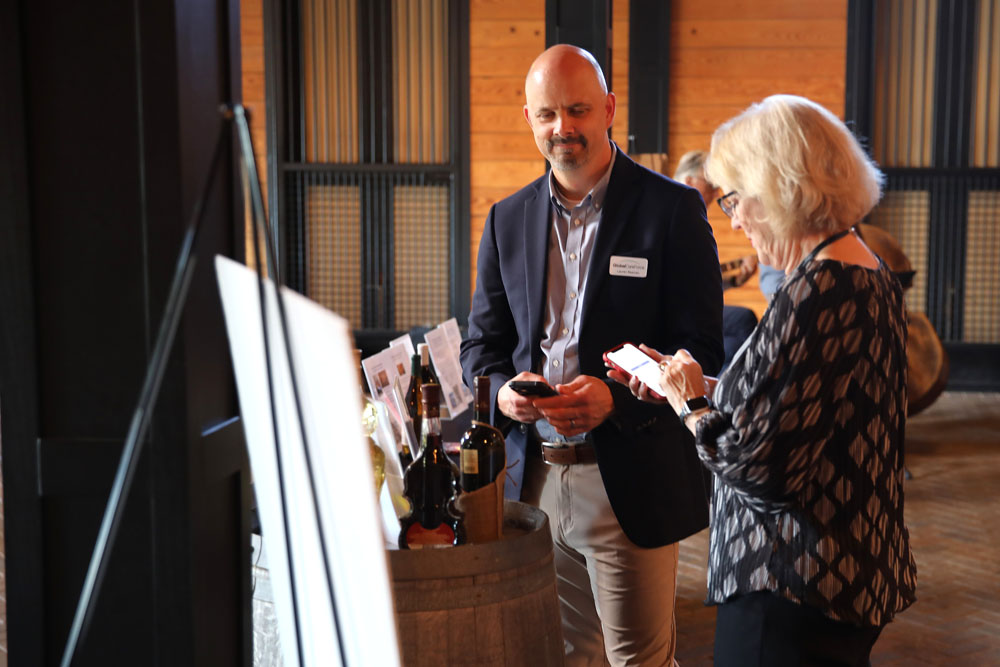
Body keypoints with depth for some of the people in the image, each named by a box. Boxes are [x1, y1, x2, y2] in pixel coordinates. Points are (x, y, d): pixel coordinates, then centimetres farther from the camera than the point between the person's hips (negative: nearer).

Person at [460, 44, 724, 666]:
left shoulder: (671, 208, -4)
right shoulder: (508, 218, 10)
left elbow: (701, 350, -7)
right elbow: (481, 343, 13)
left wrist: (617, 397, -23)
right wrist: (502, 390, -10)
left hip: (629, 480, -4)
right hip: (534, 474, 4)